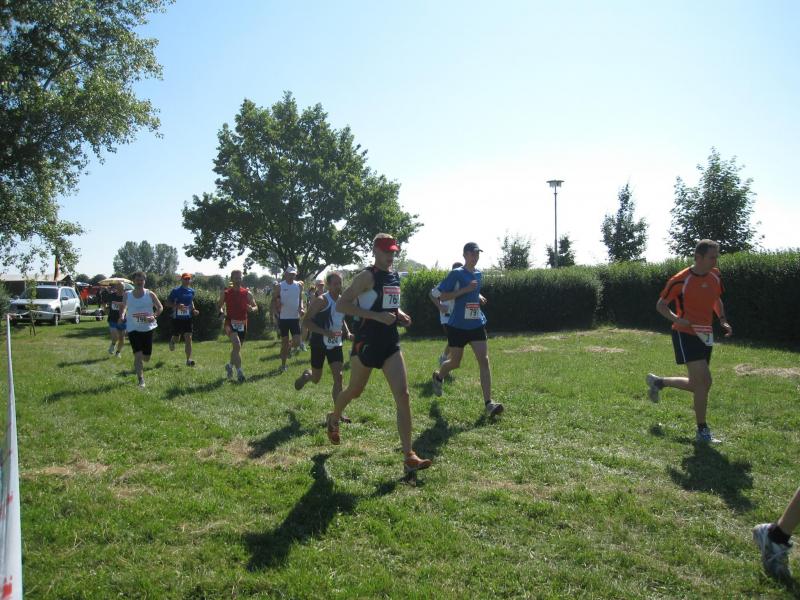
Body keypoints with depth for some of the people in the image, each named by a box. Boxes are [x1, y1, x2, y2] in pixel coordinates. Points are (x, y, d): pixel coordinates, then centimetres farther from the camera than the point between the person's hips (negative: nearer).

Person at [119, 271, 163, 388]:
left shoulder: (150, 294, -2)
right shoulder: (127, 295, 2)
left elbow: (160, 307, 2)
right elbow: (124, 307, 16)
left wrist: (153, 316, -17)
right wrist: (122, 315, -6)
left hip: (147, 328, 0)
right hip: (133, 329, 0)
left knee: (146, 358, 6)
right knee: (138, 355, -11)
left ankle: (138, 365, 44)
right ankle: (141, 380, -1)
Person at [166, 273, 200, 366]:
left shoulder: (191, 291, 7)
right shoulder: (176, 290, -7)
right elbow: (168, 303, -6)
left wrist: (194, 310, 7)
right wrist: (177, 305, -23)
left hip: (188, 318, 3)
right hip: (177, 318, -2)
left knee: (188, 338, -8)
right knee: (176, 338, 11)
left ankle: (188, 360, -8)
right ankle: (172, 341, 50)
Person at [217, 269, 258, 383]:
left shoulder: (247, 293, 4)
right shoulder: (225, 292, 1)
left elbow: (256, 306, 7)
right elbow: (219, 305, 11)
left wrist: (252, 309, -17)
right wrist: (221, 311, -12)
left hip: (242, 324, 3)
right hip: (230, 323, -3)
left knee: (236, 347, 16)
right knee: (237, 345, -24)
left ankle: (230, 365, 44)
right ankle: (239, 372, -21)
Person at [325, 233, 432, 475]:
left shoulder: (395, 276, 10)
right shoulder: (367, 276, -12)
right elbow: (341, 305, -18)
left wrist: (399, 314, 5)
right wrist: (377, 316, -23)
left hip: (390, 342, 6)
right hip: (367, 342, -5)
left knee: (403, 395, -7)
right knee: (355, 390, 14)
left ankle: (409, 456, -5)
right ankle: (333, 419, 48)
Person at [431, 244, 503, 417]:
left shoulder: (479, 274, 10)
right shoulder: (456, 274, -9)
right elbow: (442, 296, -12)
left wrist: (479, 297, 7)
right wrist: (465, 290, -20)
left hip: (477, 324, 5)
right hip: (458, 325, -4)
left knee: (484, 360, -8)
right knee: (455, 362, 9)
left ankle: (488, 403, -8)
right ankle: (438, 376, 44)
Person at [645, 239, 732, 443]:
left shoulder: (715, 276, 4)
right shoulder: (680, 280, -15)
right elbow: (661, 305, -6)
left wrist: (723, 319, 4)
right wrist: (676, 319, -23)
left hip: (705, 335, 7)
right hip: (686, 334, -7)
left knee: (698, 384, 11)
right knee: (704, 381, -15)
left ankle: (658, 382, 35)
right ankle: (702, 432, -2)